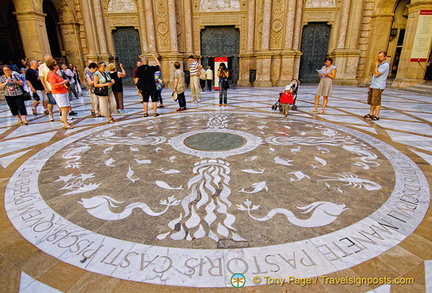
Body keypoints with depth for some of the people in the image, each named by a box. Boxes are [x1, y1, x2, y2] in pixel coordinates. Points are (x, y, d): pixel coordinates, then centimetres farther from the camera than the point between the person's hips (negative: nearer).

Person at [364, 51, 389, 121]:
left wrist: (376, 65, -10)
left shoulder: (385, 65, -12)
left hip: (378, 87, -9)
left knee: (376, 102, -6)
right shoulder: (380, 65, 19)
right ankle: (371, 114, 20)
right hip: (373, 86, 9)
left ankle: (376, 116, -1)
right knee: (371, 101, 12)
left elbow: (376, 74, -21)